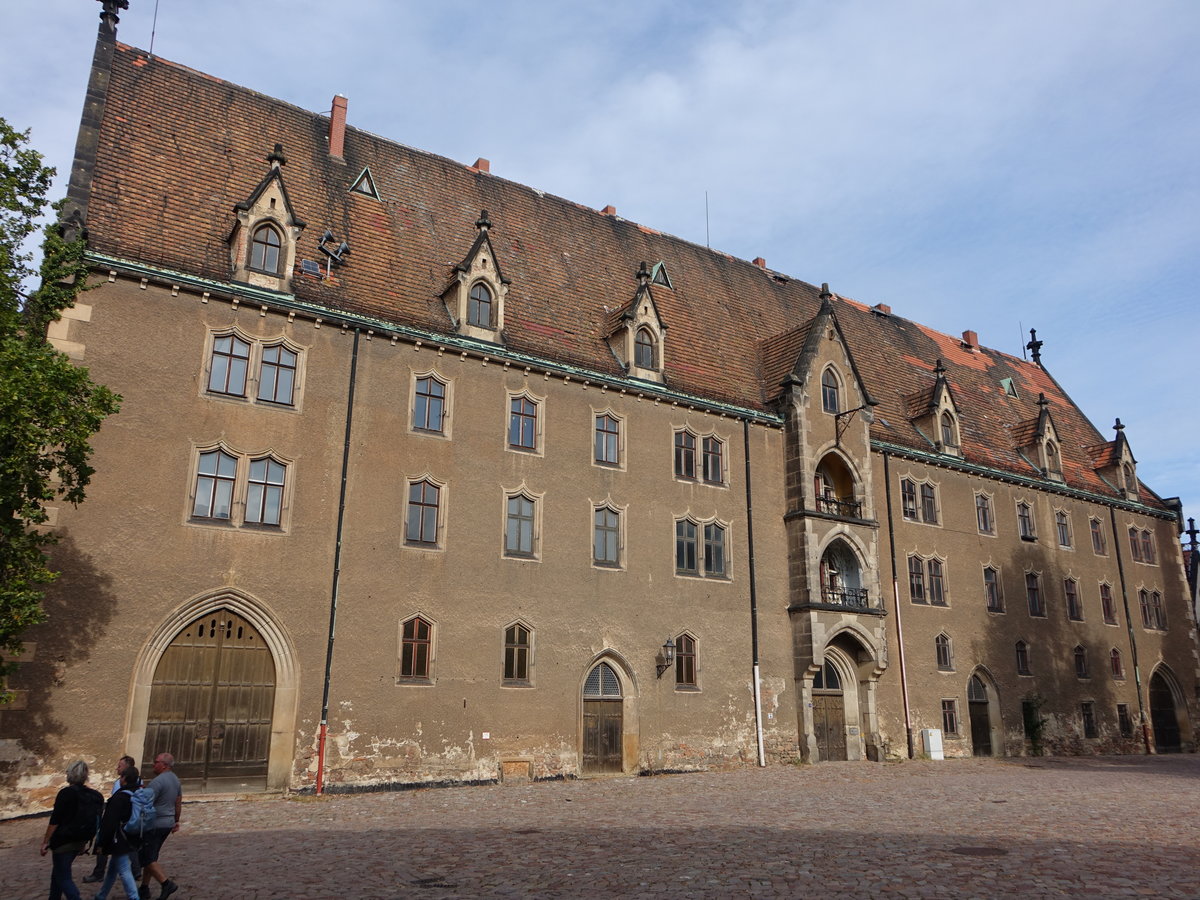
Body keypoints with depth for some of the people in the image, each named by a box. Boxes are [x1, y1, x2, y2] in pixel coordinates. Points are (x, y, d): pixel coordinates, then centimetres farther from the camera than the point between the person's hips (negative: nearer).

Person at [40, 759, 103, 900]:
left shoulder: (66, 793, -15)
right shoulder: (93, 795, 3)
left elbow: (55, 821, -16)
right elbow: (94, 822, 8)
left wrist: (46, 841, -6)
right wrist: (84, 841, 19)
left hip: (63, 842, -7)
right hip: (80, 842, 7)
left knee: (63, 878, 0)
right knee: (58, 872, 25)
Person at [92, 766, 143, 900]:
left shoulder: (119, 797, -19)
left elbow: (109, 823, -20)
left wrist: (101, 843, -12)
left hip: (119, 842, -9)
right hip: (131, 841, 9)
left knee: (124, 872, -5)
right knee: (113, 869, 24)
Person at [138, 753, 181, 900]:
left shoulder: (157, 781, -18)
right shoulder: (176, 780, 11)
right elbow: (178, 803, 17)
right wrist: (176, 821, 25)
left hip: (154, 825, -9)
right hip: (168, 824, 9)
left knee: (148, 858, -5)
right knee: (150, 856, 18)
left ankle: (167, 884, -13)